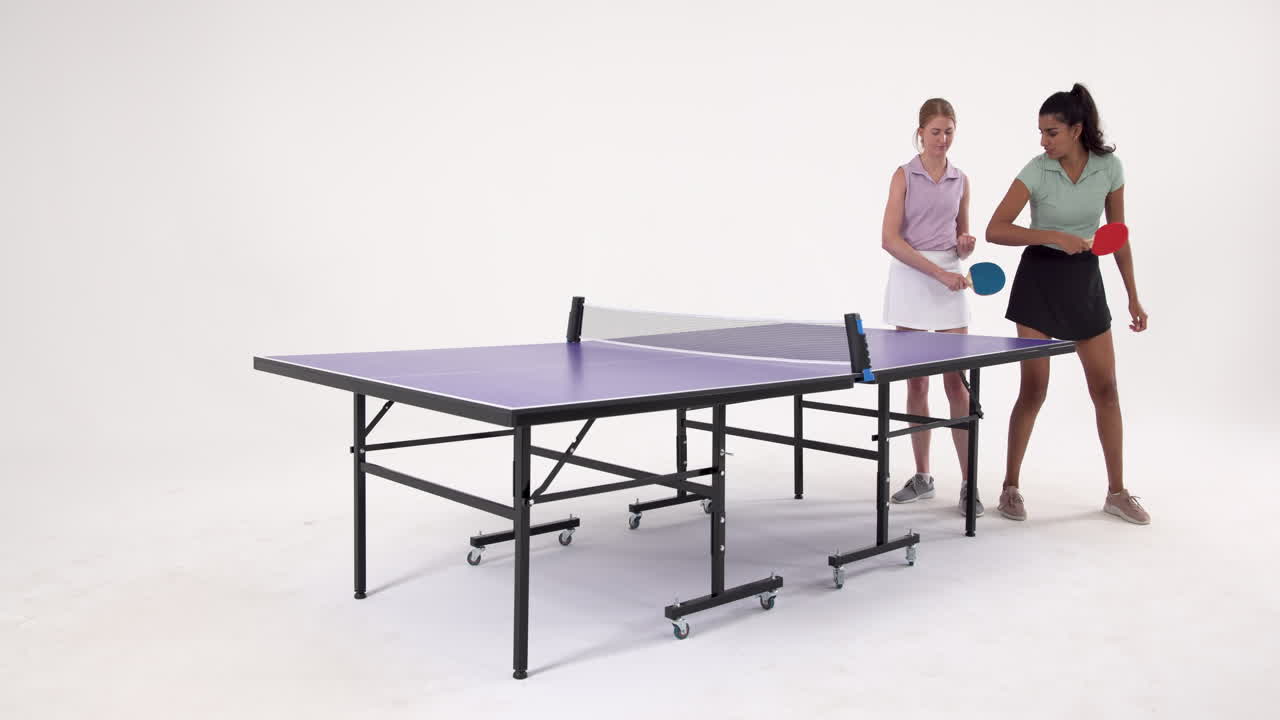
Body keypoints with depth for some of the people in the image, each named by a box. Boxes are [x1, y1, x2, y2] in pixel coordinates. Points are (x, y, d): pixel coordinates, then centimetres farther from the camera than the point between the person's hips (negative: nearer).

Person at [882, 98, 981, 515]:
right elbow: (890, 239, -10)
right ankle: (922, 477, 16)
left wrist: (966, 245, -8)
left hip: (949, 284, 1)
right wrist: (938, 271, -16)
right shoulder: (904, 176, 1)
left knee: (956, 382, -5)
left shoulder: (961, 181, 10)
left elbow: (961, 248, 16)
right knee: (916, 383, 5)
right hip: (909, 279, -1)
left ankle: (968, 484, 0)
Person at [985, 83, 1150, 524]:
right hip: (1040, 280, -3)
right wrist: (1054, 236, -27)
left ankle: (1116, 492, 18)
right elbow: (995, 231, -17)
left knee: (1106, 388, 5)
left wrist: (1133, 297, 6)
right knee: (1034, 389, -3)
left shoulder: (1109, 167, -3)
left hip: (1086, 280, 3)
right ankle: (1011, 487, 12)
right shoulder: (1037, 171, -12)